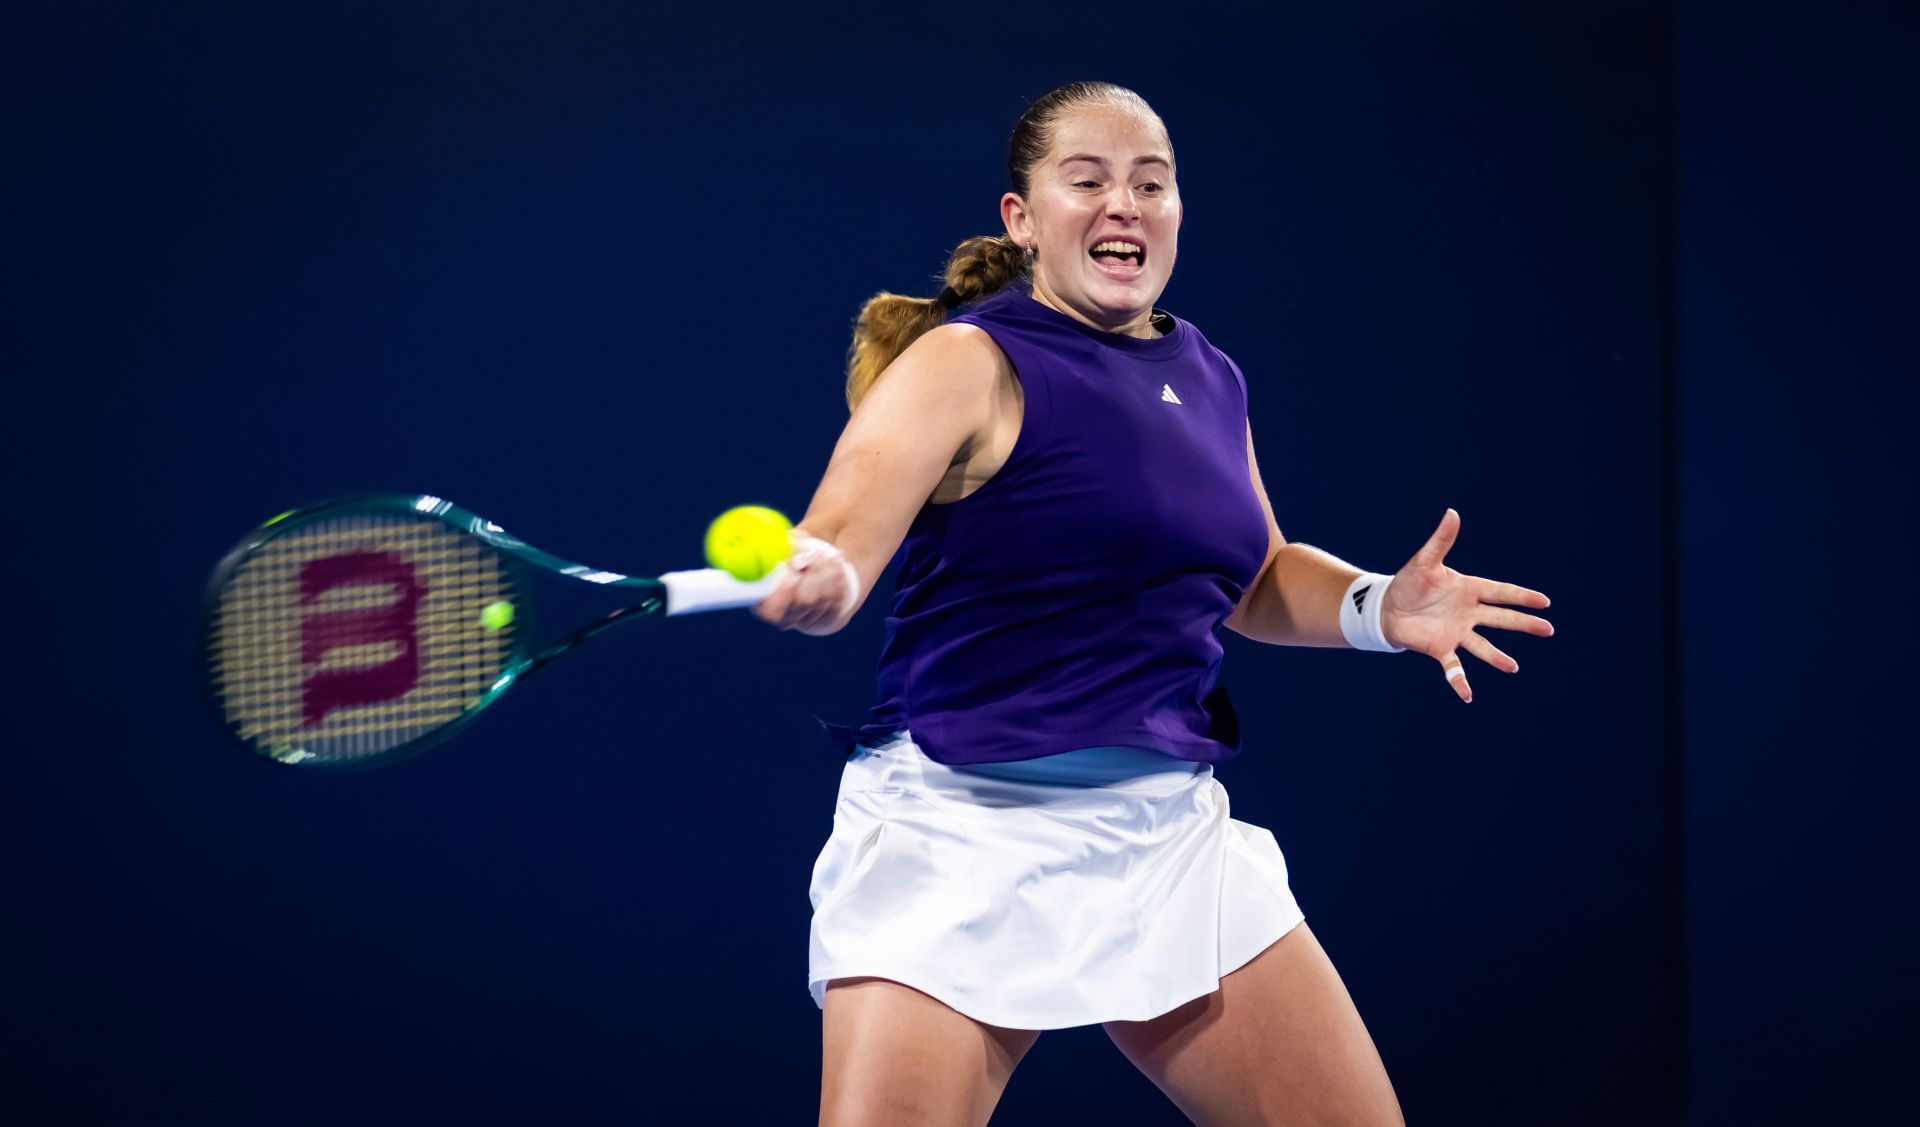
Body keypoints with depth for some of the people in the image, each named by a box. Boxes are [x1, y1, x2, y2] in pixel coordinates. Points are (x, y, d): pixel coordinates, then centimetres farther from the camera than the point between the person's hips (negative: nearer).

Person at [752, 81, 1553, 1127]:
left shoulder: (1209, 380, 11)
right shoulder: (969, 364, -9)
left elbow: (1255, 578, 26)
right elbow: (838, 545, -23)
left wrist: (1379, 607, 7)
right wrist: (813, 582, -46)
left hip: (1171, 834, 6)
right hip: (962, 840, -6)